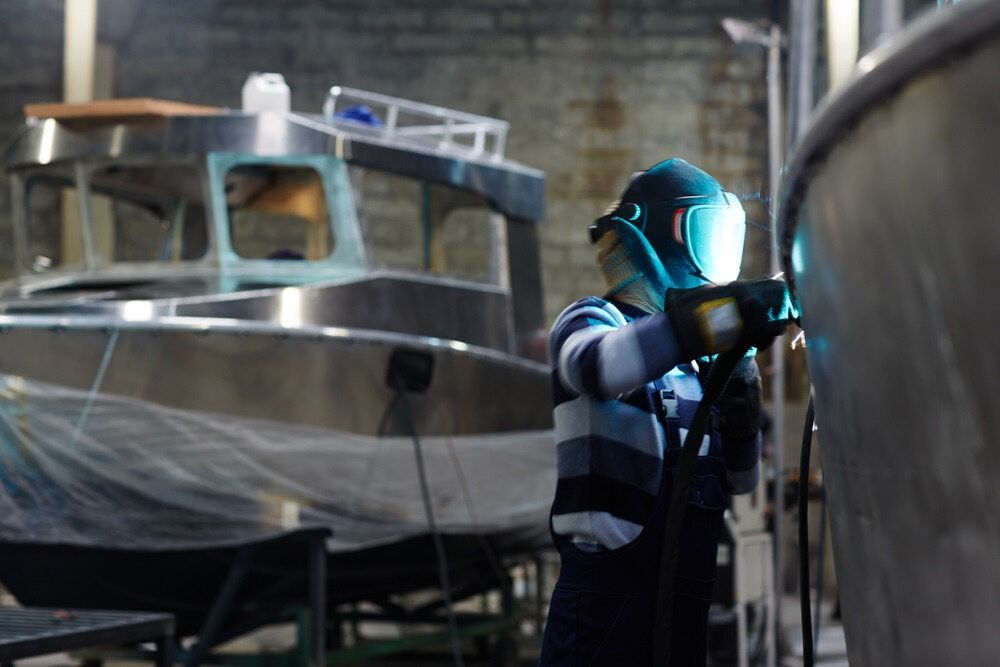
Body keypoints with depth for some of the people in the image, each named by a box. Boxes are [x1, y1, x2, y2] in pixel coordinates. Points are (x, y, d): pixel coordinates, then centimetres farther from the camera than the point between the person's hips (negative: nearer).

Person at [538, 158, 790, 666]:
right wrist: (735, 312, -33)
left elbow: (739, 479, 20)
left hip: (684, 604, 8)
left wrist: (740, 402, -1)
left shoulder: (696, 362, 19)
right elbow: (596, 366, -28)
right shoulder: (594, 321, -2)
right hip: (610, 591, -8)